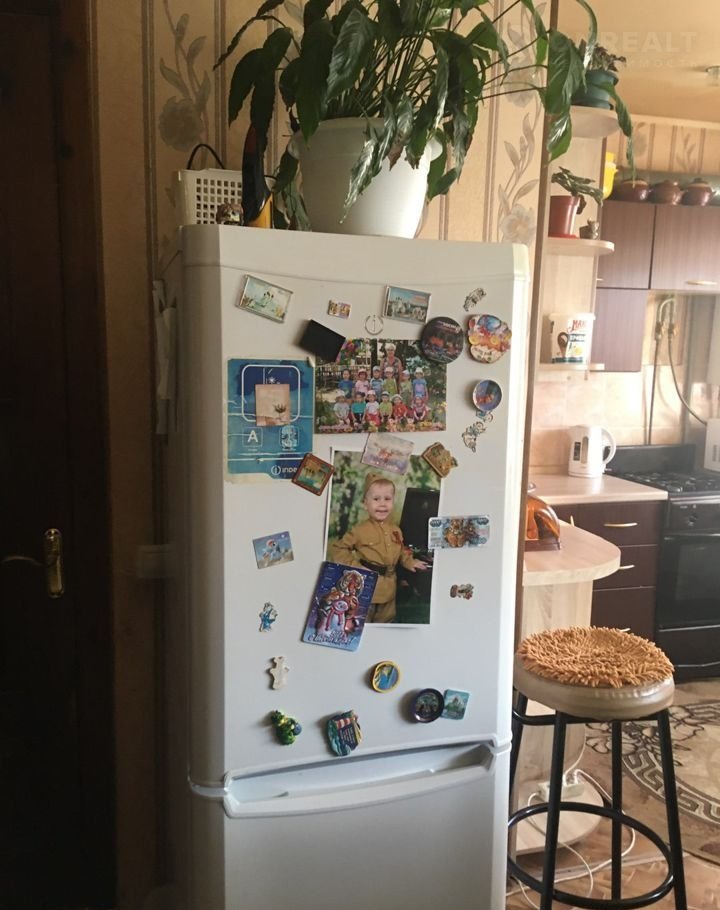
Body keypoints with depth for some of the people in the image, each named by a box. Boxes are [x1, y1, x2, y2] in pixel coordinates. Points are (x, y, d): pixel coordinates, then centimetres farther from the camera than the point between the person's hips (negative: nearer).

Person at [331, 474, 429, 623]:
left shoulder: (396, 530, 7)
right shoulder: (360, 530, -12)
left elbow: (402, 551, 22)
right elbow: (337, 549, -9)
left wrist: (410, 562, 5)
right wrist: (355, 566, -16)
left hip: (388, 590, 6)